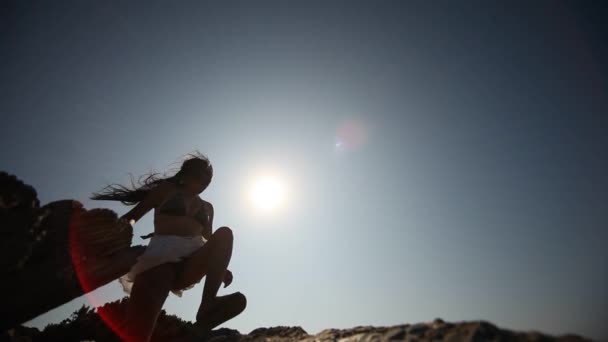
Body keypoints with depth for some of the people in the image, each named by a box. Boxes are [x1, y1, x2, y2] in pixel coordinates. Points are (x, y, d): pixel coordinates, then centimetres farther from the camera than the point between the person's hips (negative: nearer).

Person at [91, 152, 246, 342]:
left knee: (224, 233, -25)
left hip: (191, 265, 3)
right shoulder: (168, 189, 19)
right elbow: (138, 211, 7)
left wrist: (220, 267, 8)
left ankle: (208, 306, -38)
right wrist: (127, 220, -17)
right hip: (161, 257, -3)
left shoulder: (206, 207, 28)